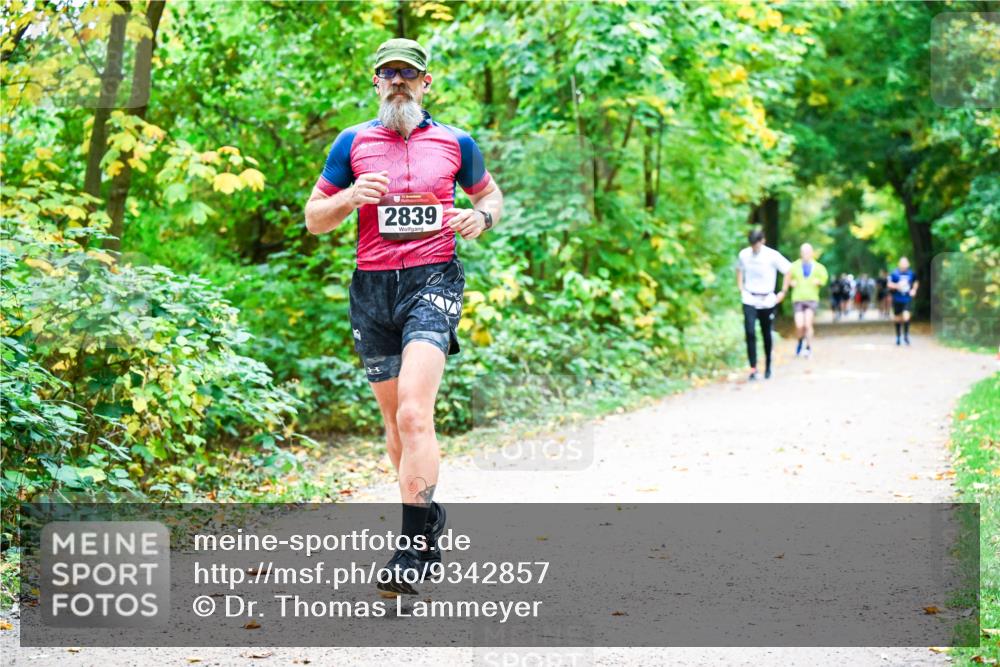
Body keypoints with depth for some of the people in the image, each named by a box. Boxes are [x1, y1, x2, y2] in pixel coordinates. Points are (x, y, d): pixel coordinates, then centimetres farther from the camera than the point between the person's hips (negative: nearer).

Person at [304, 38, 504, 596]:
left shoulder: (455, 142, 9)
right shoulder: (353, 142, 10)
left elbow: (491, 195, 23)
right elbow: (314, 219, 12)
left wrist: (481, 218, -1)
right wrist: (351, 198, -8)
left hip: (433, 279, -3)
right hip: (372, 286, 3)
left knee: (413, 413, -21)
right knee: (395, 421, 10)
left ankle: (413, 548, -21)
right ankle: (432, 517, 30)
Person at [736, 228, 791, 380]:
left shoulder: (772, 256, -10)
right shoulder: (744, 254, -1)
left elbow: (790, 270, -3)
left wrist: (783, 292, -4)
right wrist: (741, 289, 9)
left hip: (767, 301, -1)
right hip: (749, 301, 1)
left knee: (766, 335, 11)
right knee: (750, 333, -14)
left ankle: (768, 366, 28)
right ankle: (753, 368, -12)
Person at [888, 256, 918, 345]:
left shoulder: (911, 274, 0)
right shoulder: (894, 273, -8)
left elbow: (916, 282, 19)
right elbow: (889, 284, -6)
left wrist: (914, 289, 3)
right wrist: (897, 285, -23)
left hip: (907, 299, 0)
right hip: (897, 299, 0)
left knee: (906, 316, -14)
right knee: (898, 318, 9)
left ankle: (906, 335, 4)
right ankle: (898, 337, 26)